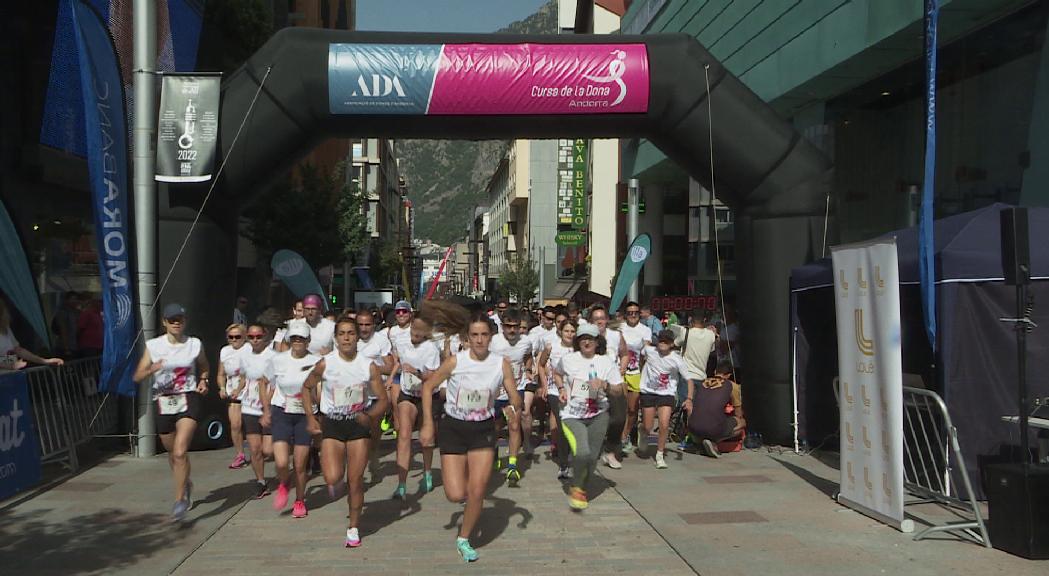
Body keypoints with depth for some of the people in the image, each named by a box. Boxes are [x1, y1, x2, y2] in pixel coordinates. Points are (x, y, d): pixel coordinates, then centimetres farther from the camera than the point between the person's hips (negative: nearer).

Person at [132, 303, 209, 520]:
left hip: (188, 399, -2)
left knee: (180, 451, -18)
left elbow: (204, 367, 21)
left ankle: (180, 499, -11)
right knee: (172, 452, 17)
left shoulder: (194, 344, 2)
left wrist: (203, 382, 2)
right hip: (164, 402, 2)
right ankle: (186, 483, 46)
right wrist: (152, 369, -22)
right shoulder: (153, 346, 0)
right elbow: (136, 376, -3)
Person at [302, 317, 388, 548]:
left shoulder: (369, 366, -10)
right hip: (332, 425, 0)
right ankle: (336, 482, 26)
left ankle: (353, 528, 20)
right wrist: (310, 417, -1)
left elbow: (383, 400, -3)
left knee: (355, 481, 2)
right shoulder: (325, 364, -10)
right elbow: (307, 387, 8)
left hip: (359, 425, 0)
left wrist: (370, 416, -23)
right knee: (333, 478, -14)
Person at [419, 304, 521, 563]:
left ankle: (464, 540, 19)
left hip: (483, 430, 1)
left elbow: (515, 398, -1)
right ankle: (462, 480, 32)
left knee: (477, 491, -5)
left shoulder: (501, 364, -8)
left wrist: (515, 405, -26)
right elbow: (428, 386, -2)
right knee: (456, 495, -6)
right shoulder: (455, 362, -13)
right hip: (453, 428, -1)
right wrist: (428, 424, -5)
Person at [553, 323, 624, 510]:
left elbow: (619, 391, 0)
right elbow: (556, 373, 21)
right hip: (572, 416, -2)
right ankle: (576, 488, 4)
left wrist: (605, 385, -19)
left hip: (598, 416, 2)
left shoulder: (607, 362, -1)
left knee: (592, 457, 5)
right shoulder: (568, 359, -1)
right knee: (582, 452, -23)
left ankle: (582, 489, 33)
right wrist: (561, 389, 4)